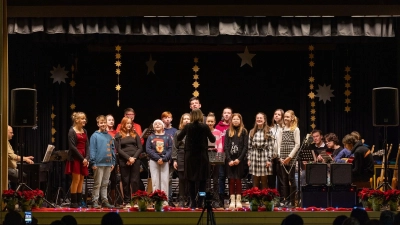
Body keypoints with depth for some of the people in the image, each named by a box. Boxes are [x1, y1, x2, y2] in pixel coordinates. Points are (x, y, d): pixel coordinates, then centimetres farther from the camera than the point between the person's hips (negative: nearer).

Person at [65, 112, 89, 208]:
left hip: (83, 158, 6)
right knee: (76, 179, -7)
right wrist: (82, 158, -14)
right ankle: (73, 202, -3)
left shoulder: (84, 131, 13)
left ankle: (79, 201, 9)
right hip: (75, 158, -6)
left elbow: (87, 146, 11)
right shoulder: (72, 131, -6)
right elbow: (72, 147, -12)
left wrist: (87, 158, -3)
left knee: (81, 180, 6)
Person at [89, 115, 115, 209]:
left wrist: (113, 162, 10)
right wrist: (93, 163, -13)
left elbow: (113, 150, 15)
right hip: (99, 163, -5)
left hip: (108, 163, 5)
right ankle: (95, 201, 0)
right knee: (97, 184, -3)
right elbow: (92, 150, -8)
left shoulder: (109, 136, 12)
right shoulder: (95, 136, -4)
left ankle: (104, 201, 17)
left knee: (105, 184, 12)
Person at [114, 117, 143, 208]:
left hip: (135, 160, 1)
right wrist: (128, 158, -12)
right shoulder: (119, 135, 5)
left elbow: (140, 148, 7)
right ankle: (127, 202, 4)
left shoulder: (135, 134, 12)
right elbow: (119, 149, -3)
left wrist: (134, 158, -7)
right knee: (125, 181, 0)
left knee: (135, 181, -3)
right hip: (124, 161, -1)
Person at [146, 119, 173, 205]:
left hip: (165, 161, 0)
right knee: (155, 181, -2)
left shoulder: (167, 137, 8)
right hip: (153, 161, 0)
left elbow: (170, 149, 0)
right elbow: (148, 149, -1)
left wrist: (164, 159, -14)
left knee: (165, 180, -4)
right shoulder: (150, 137, 10)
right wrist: (157, 158, -13)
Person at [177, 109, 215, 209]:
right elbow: (213, 140, 3)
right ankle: (201, 202, 0)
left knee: (191, 180, 7)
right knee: (202, 180, 5)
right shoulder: (204, 127, -7)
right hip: (202, 156, -1)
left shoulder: (188, 127, -5)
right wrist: (209, 133, 22)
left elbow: (178, 138, 6)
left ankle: (193, 203, 3)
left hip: (190, 156, 1)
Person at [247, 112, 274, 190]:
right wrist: (249, 159, 6)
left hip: (264, 157, -3)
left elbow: (271, 146, -3)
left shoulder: (268, 132, 0)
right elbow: (249, 146, 11)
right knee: (255, 183, 4)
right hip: (254, 158, 3)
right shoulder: (252, 132, 9)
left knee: (264, 182, 1)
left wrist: (269, 160, -8)